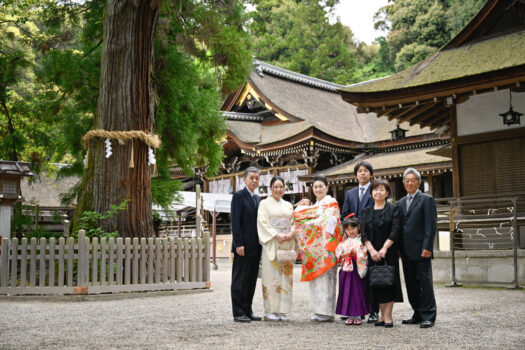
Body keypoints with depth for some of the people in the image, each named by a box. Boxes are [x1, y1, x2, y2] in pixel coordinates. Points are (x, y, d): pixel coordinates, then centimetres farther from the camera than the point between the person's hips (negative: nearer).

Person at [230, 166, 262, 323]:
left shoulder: (257, 199, 17)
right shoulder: (238, 196, -6)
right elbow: (235, 222, -12)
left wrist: (261, 244, 11)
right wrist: (238, 244, -18)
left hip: (255, 247, 7)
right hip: (243, 246, -7)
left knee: (251, 280, 10)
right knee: (240, 280, -2)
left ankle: (247, 311, 18)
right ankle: (238, 313, 3)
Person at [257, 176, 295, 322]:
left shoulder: (288, 205, 18)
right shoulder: (265, 203, 4)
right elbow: (263, 223, -5)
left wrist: (291, 233, -7)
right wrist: (276, 235, -15)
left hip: (287, 244, 4)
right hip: (271, 244, -4)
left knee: (286, 276, 2)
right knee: (271, 276, -7)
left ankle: (282, 310, 7)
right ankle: (270, 311, -2)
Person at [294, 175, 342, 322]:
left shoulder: (331, 203, -5)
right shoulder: (316, 205, 21)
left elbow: (327, 223, -15)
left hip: (326, 245, -8)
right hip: (315, 246, 8)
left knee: (325, 276, -8)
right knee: (316, 276, 7)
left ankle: (326, 311, -3)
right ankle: (318, 310, 12)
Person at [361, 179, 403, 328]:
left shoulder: (393, 209, 0)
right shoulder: (367, 211, 11)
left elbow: (395, 231, -8)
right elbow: (363, 233, 4)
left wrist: (384, 249, -16)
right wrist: (371, 250, -10)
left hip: (389, 252, -3)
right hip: (372, 252, 4)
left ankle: (388, 316, -3)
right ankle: (382, 315, 12)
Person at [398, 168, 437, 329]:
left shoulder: (426, 199, -2)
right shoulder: (401, 202, 17)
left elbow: (431, 225, -9)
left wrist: (427, 247, -17)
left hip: (421, 249, -7)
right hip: (406, 251, 7)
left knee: (425, 282, -2)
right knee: (411, 283, 10)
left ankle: (428, 317, 4)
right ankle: (418, 315, 19)